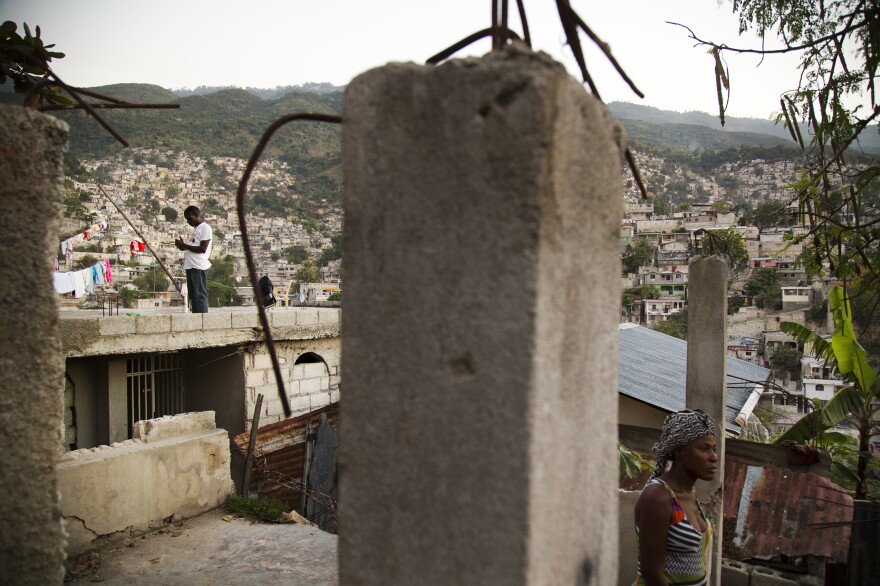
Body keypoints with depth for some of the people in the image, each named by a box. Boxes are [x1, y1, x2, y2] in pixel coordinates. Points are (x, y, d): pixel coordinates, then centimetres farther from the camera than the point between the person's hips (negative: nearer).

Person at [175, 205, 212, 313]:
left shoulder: (205, 228, -7)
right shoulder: (195, 229, 21)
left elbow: (202, 249, -15)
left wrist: (184, 245, -12)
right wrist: (182, 246, 4)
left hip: (199, 267, -9)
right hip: (190, 266, 9)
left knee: (200, 295, -9)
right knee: (192, 295, 9)